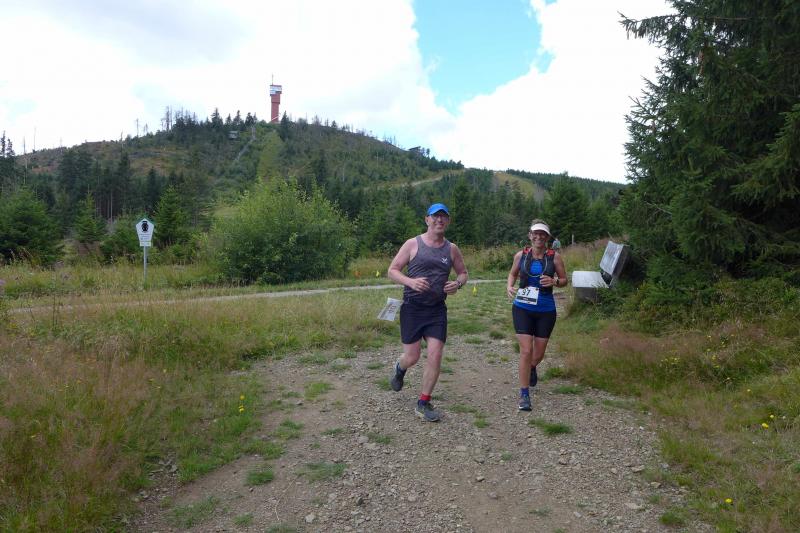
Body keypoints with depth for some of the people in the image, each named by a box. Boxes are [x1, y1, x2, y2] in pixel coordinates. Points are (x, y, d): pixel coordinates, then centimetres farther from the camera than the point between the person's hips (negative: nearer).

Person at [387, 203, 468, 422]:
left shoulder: (451, 249, 7)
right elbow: (392, 271, -2)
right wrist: (410, 282, -21)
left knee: (435, 356, -5)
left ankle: (423, 404, 11)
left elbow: (463, 273, 19)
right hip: (412, 307, -2)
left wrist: (458, 283, -5)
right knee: (412, 357, 1)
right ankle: (400, 369, 40)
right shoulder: (413, 244, -3)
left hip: (437, 309, 3)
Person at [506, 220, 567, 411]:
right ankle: (524, 394, 3)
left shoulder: (554, 257, -4)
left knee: (539, 353, 13)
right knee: (526, 351, -9)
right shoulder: (521, 255, -2)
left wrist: (553, 282, -16)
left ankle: (531, 368, 50)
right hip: (523, 308, -1)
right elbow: (513, 274, 15)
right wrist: (510, 286, -5)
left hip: (546, 310, 1)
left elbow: (564, 280, 5)